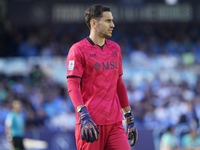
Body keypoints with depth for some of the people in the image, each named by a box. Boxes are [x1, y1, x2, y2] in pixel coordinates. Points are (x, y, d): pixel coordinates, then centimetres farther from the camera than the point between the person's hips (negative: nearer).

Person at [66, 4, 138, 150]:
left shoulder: (115, 48, 16)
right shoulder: (78, 50, -4)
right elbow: (73, 86, -12)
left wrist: (129, 119, 19)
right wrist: (84, 117, -25)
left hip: (115, 122, 6)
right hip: (92, 123, -5)